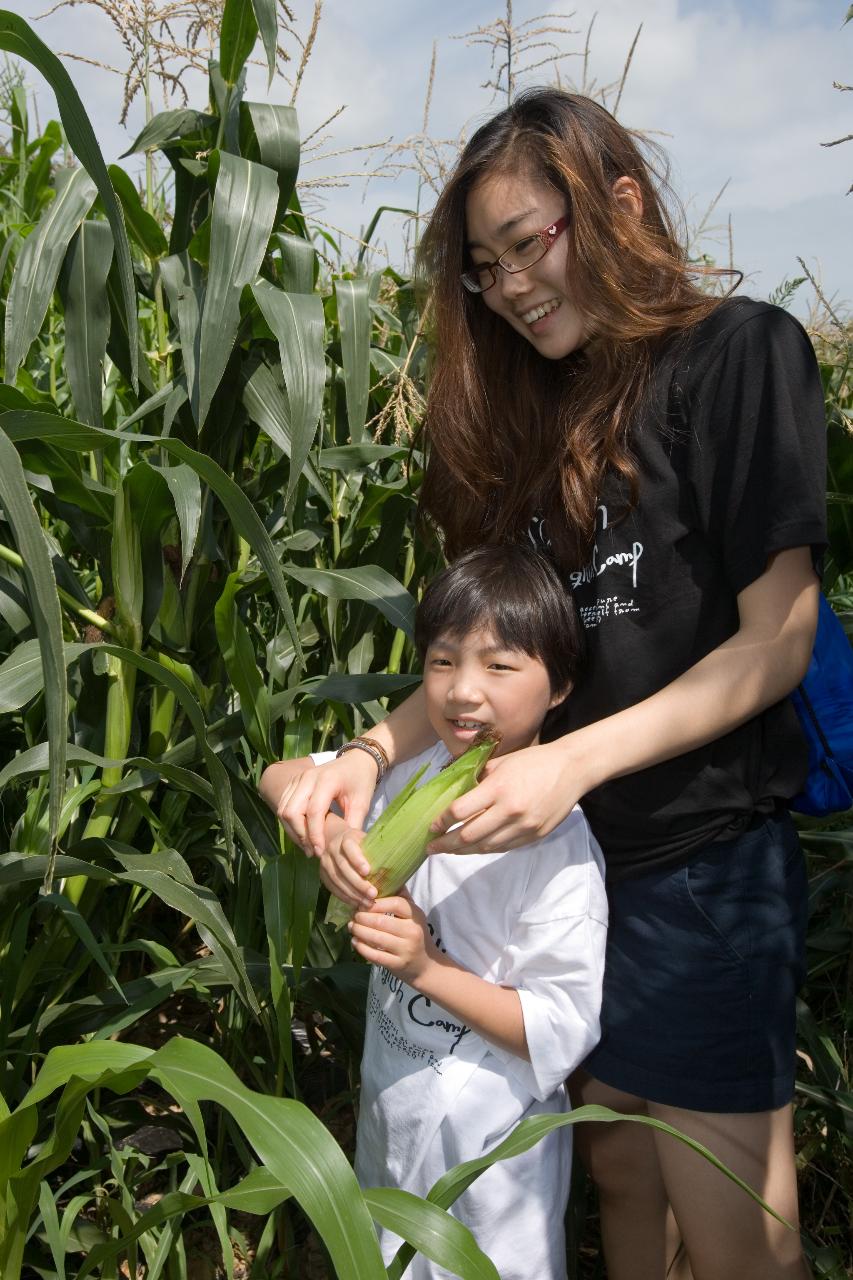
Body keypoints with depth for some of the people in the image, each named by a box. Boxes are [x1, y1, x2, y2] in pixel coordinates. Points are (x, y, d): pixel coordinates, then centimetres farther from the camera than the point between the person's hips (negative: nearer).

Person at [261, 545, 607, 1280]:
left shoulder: (558, 849, -26)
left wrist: (428, 968, -30)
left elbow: (562, 1031, -24)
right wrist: (333, 834, -23)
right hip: (390, 1109, 6)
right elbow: (281, 778, -2)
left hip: (488, 1138, -6)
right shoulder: (414, 776, -9)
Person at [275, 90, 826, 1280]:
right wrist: (373, 754, -9)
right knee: (617, 1174, 17)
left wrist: (572, 761, -23)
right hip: (567, 858, 6)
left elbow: (775, 643, -12)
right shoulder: (538, 412, 12)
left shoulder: (739, 352, -7)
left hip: (705, 865, -5)